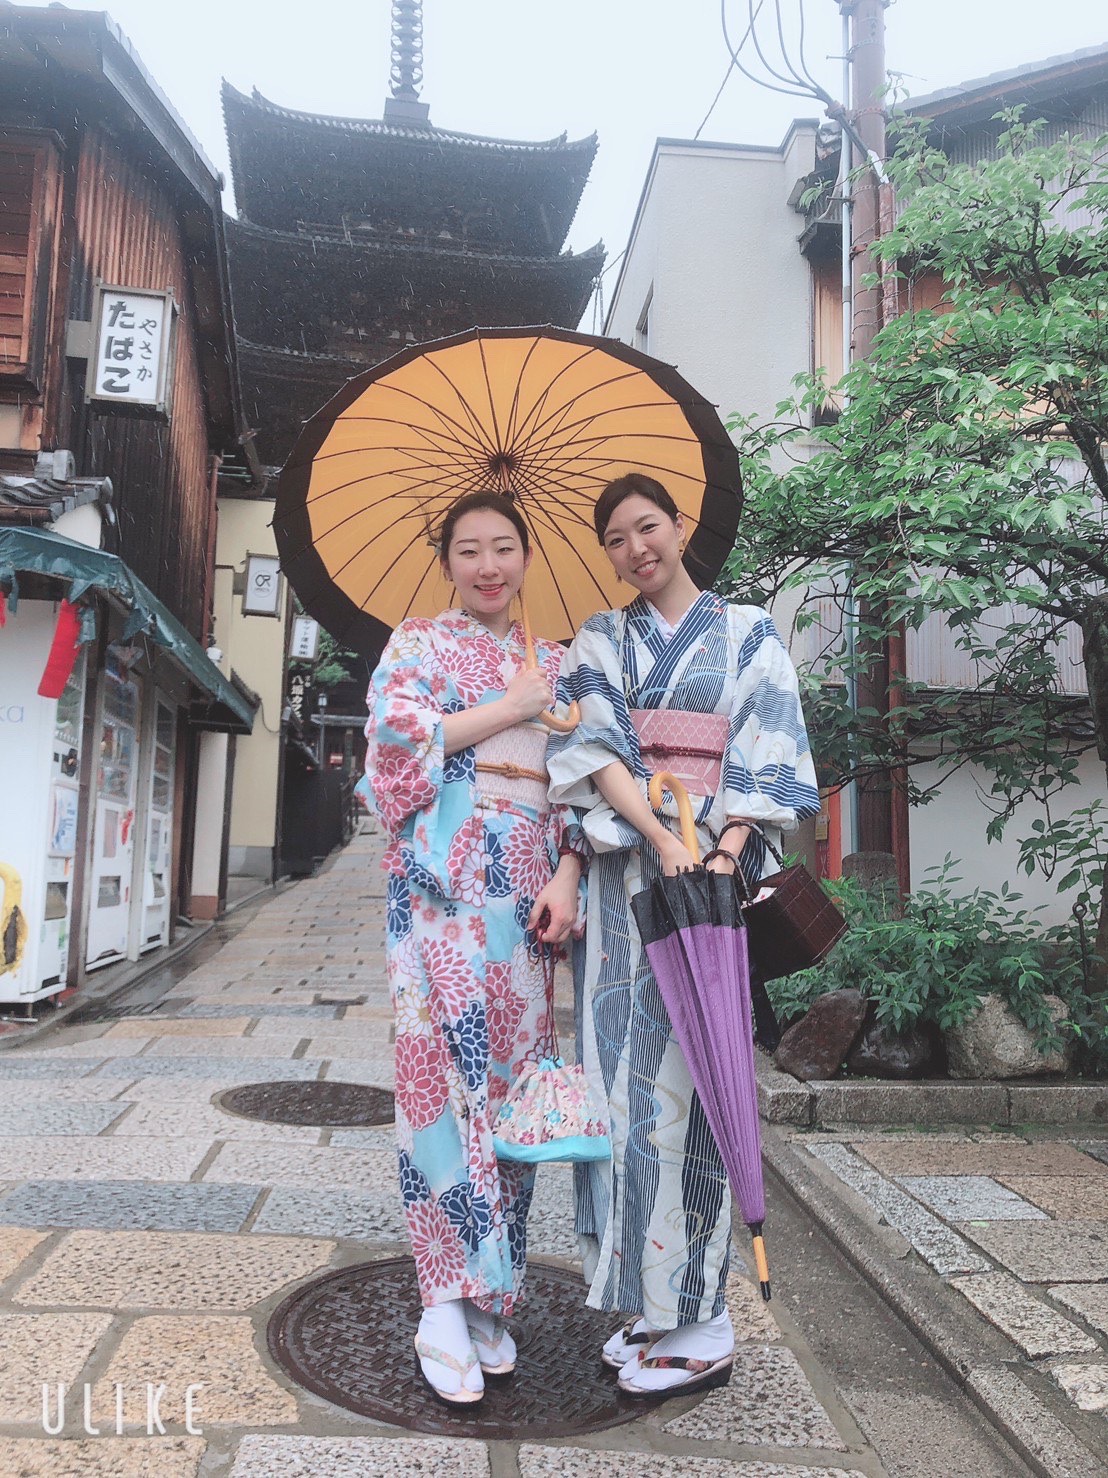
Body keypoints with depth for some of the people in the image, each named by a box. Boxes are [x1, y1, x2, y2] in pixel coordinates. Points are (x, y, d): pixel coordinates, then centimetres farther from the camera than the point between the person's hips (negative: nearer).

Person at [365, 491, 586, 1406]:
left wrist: (566, 877, -2)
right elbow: (396, 729, -8)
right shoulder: (419, 642, 11)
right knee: (450, 1062, -9)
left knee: (515, 1071, 3)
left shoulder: (554, 663, 20)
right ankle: (446, 1304, -1)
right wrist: (515, 706, -3)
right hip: (444, 879, -3)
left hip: (525, 889, 4)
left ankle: (490, 1296, 14)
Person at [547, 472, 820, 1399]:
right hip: (624, 868, 3)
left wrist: (725, 850, -16)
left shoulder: (749, 635, 10)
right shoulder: (600, 642, 15)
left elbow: (767, 755, 0)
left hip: (714, 866, -2)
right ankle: (650, 1299, 14)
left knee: (689, 1071, -4)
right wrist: (659, 835, -14)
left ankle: (703, 1321, 7)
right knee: (625, 1067, 1)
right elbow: (597, 747, 1)